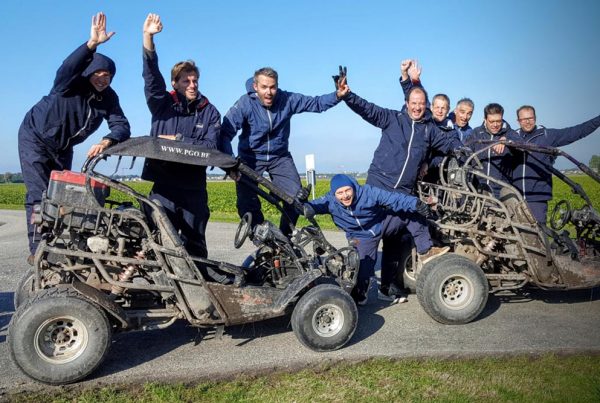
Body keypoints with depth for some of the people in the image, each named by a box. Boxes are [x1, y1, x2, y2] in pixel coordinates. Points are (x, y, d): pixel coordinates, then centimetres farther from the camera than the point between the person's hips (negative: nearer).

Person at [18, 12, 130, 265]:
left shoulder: (109, 97, -12)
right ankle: (37, 250, -13)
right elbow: (67, 68, -47)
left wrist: (106, 142, -42)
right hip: (35, 138, -5)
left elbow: (121, 127, -21)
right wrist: (92, 44, -60)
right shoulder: (71, 83, -23)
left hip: (63, 147, 5)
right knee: (40, 193, -13)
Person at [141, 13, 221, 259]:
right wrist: (148, 37, -20)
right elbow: (151, 76, -9)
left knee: (195, 244, 9)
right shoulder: (162, 103, 5)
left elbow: (211, 146, -6)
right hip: (164, 185, 0)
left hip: (194, 188, 0)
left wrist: (177, 140, -10)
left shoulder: (209, 112, 5)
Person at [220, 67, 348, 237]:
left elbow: (316, 103, -6)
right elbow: (226, 132, -26)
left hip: (280, 157, 2)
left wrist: (338, 95, -24)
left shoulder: (287, 99, -12)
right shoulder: (245, 104, -20)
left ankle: (284, 236, 11)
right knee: (247, 204, -14)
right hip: (251, 157, -2)